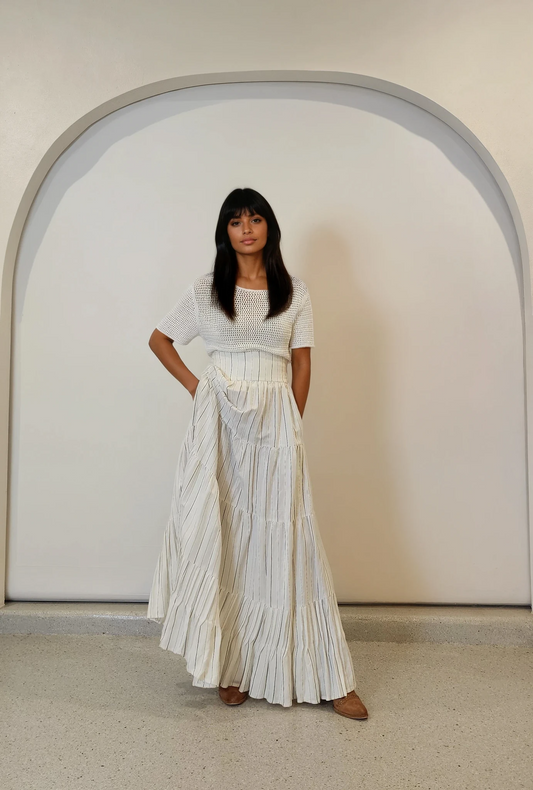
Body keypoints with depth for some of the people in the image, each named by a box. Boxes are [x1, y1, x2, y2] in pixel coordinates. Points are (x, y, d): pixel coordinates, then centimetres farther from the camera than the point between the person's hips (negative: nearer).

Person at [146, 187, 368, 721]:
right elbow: (159, 340, 15)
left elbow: (302, 364, 7)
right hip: (220, 421, 0)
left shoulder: (294, 292, 9)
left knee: (283, 539, 0)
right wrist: (195, 387, 2)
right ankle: (230, 667, 18)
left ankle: (328, 678, 11)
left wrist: (290, 425, 1)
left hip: (276, 421, 0)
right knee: (224, 536, 3)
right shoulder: (206, 290, 8)